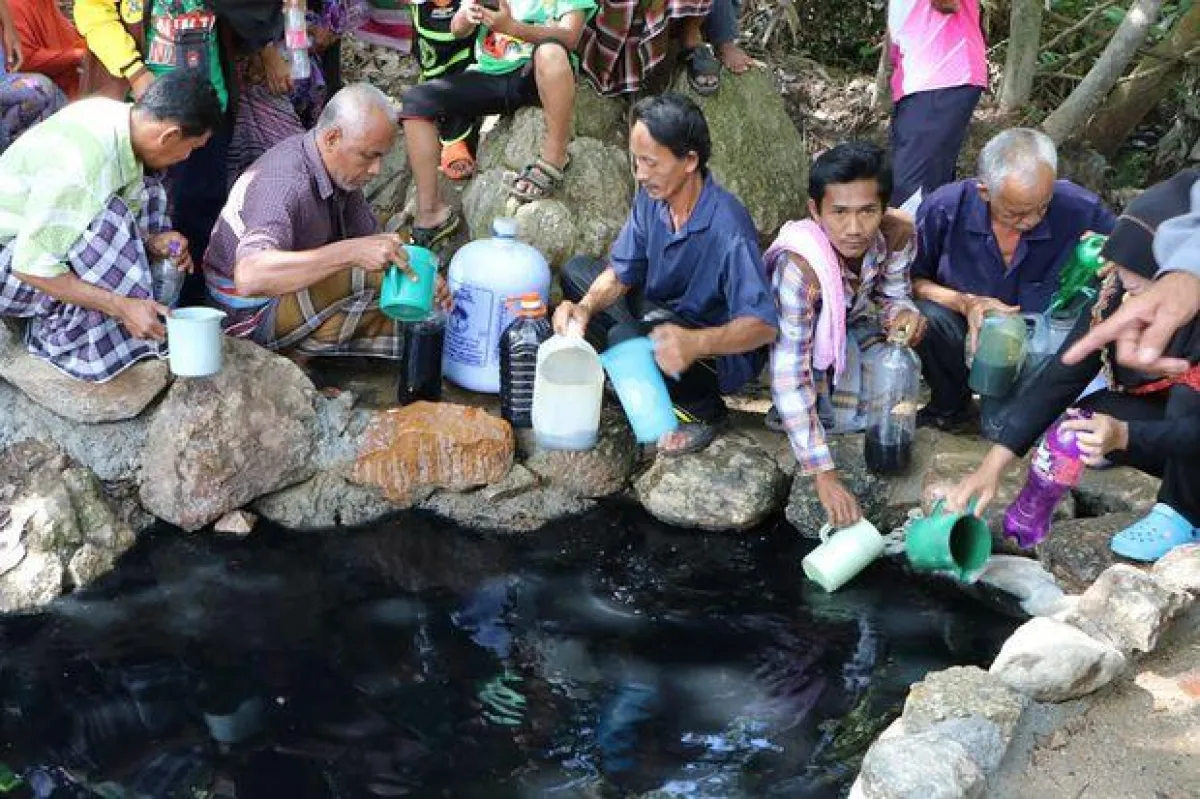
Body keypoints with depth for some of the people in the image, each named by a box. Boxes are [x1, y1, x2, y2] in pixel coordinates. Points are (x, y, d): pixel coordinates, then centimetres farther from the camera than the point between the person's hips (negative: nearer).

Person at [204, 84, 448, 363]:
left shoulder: (341, 172, -1)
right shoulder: (286, 182, -30)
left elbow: (372, 239, 7)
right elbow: (249, 276, -44)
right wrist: (350, 252, -49)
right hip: (250, 315, -9)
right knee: (369, 277, -27)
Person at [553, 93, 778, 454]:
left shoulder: (727, 227, -31)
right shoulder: (651, 198, -10)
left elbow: (763, 326, -34)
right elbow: (619, 274, -1)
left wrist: (695, 343, -51)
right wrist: (585, 308, -23)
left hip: (724, 353, -8)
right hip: (663, 318, 8)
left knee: (626, 339, -34)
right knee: (576, 270, 4)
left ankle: (703, 409, -8)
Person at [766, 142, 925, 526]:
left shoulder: (898, 234, -27)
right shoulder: (799, 267, -42)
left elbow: (892, 294, -5)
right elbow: (789, 375, -40)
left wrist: (903, 314, -33)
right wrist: (824, 476, -44)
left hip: (853, 323, 5)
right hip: (808, 335, -5)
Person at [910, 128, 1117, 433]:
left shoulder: (1080, 210, -20)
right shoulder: (944, 208, -19)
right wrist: (964, 302, -22)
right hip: (968, 336, 1)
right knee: (926, 315, -32)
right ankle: (949, 405, -1)